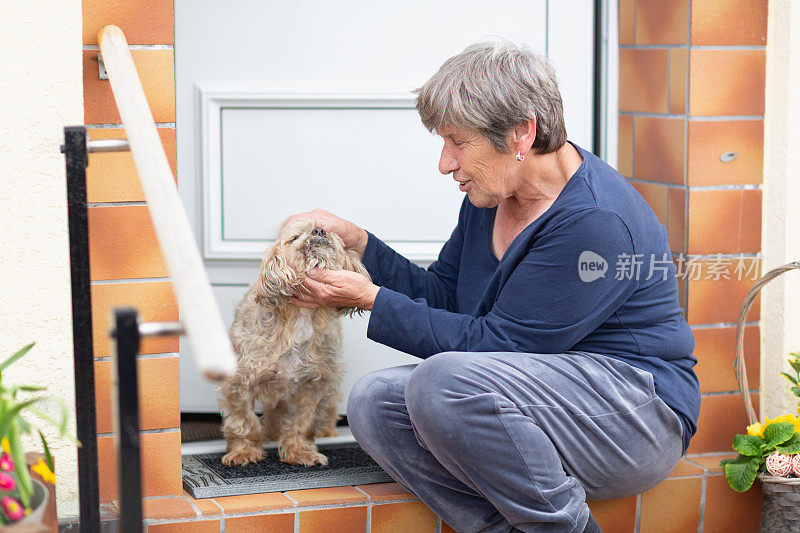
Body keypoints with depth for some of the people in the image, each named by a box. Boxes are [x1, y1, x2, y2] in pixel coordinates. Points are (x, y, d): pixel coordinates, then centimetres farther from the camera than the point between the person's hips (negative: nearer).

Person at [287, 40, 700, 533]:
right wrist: (356, 242, 4)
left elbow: (493, 343, -21)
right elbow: (441, 295, 16)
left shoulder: (596, 220, -22)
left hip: (637, 420, -8)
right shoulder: (492, 194, 6)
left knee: (443, 379, -31)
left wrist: (370, 299, -17)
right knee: (375, 400, -11)